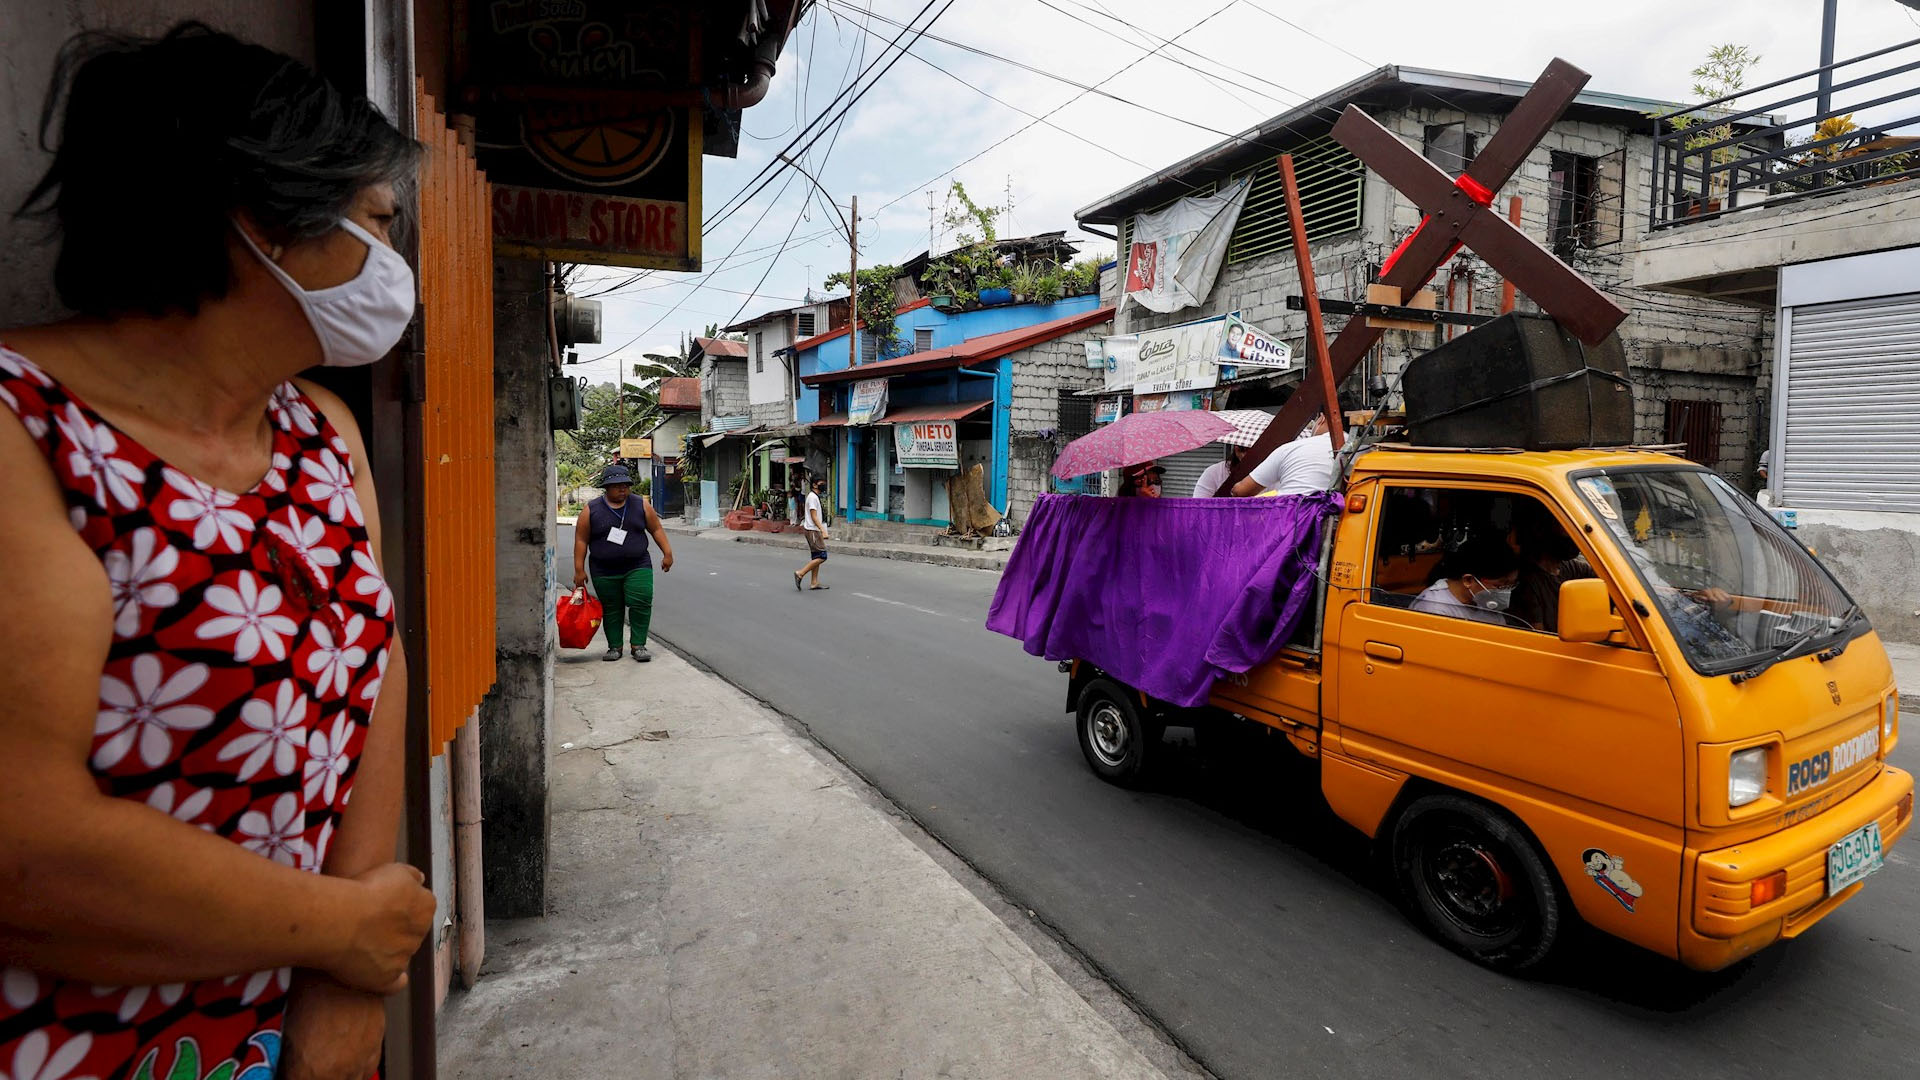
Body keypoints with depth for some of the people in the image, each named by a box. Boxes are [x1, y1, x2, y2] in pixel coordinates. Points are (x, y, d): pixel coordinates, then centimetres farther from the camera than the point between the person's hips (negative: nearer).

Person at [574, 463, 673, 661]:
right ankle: (614, 647, 17)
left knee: (641, 603, -10)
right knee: (611, 609, 6)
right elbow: (581, 540, -1)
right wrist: (579, 570, -4)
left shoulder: (641, 505, 2)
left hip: (638, 567, 0)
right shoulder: (591, 510, -2)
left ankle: (638, 645, 1)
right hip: (604, 571, 0)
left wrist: (667, 553, 1)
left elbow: (656, 529, 8)